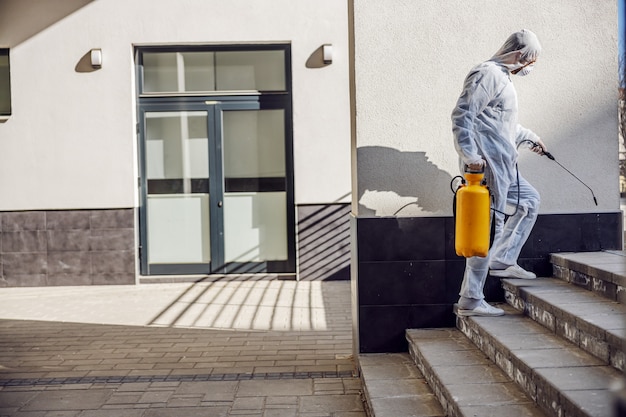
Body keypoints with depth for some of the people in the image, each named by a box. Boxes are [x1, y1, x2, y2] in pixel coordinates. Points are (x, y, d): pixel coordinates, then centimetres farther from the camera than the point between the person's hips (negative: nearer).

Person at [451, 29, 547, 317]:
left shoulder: (503, 78, 21)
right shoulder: (487, 74, -11)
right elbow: (462, 116, -21)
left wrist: (530, 137, 45)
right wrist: (471, 156, -27)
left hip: (503, 167, 11)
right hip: (487, 166, -11)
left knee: (530, 201, 24)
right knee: (489, 229, -9)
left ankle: (503, 261, 24)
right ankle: (470, 301, -4)